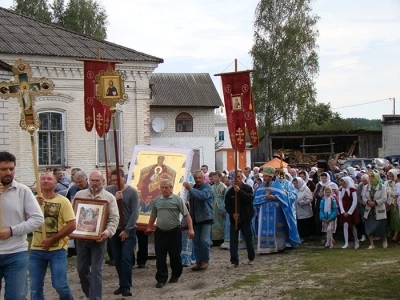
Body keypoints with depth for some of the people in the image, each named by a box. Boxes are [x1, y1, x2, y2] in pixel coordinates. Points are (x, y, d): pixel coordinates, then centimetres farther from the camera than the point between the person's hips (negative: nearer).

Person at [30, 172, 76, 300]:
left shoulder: (63, 201, -5)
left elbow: (72, 225, -10)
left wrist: (52, 240, -14)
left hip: (57, 249, -3)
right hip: (36, 249, 3)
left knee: (59, 285, -3)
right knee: (35, 287, 7)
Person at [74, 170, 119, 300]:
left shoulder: (109, 197, -1)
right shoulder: (79, 195, 6)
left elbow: (114, 218, -6)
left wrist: (108, 232, -23)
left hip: (99, 238, -3)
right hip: (81, 237, 3)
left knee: (96, 270, -1)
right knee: (82, 268, 12)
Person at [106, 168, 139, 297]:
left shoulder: (132, 192, -7)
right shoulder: (108, 190, 0)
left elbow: (135, 213, -9)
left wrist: (127, 230, -13)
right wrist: (113, 199, -22)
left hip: (128, 230, -3)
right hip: (114, 229, 4)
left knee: (126, 258, -10)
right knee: (117, 259, 8)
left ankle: (126, 287, -7)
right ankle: (122, 285, 18)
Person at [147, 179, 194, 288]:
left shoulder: (177, 199, -5)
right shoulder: (157, 200, 7)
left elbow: (186, 215, -6)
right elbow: (153, 216, 20)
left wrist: (190, 229, -12)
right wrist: (149, 227, 24)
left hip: (174, 232, -3)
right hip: (160, 232, 3)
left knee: (175, 255, 8)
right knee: (160, 257, 1)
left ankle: (175, 275, 27)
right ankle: (161, 279, 8)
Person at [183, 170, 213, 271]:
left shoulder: (207, 187, -8)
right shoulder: (192, 187, 12)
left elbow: (203, 195, -30)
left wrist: (190, 189, -35)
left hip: (206, 218, -6)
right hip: (195, 218, 6)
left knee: (204, 240, -12)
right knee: (196, 241, 7)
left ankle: (205, 260, 4)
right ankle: (199, 261, 16)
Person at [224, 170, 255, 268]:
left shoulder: (247, 188, -3)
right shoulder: (230, 191, 5)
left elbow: (250, 198, -21)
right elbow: (227, 205, 5)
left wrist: (239, 191, -27)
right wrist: (232, 213, -11)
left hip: (245, 218, -2)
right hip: (234, 219, 2)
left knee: (248, 239, 7)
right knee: (233, 241, -1)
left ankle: (251, 258, 26)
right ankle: (234, 261, 5)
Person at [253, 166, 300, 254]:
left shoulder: (277, 186, -3)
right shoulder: (262, 187, 10)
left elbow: (283, 198, -11)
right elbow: (256, 199, 5)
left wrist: (273, 197, -22)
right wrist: (264, 197, -11)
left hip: (275, 213, -4)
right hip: (264, 212, 4)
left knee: (275, 230, -1)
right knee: (264, 230, 1)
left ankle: (278, 246, 6)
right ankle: (265, 248, 5)